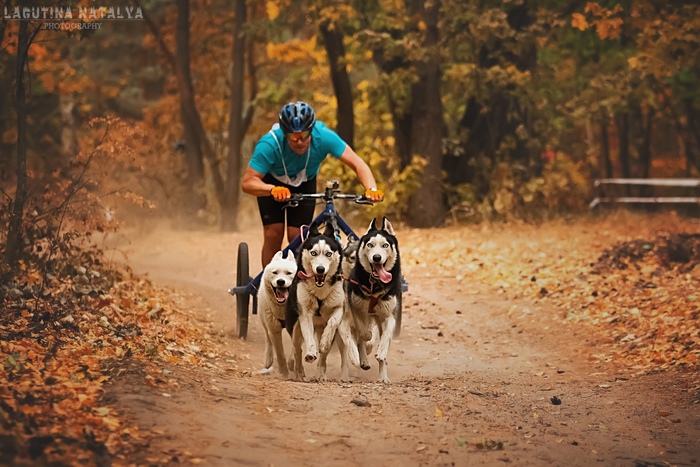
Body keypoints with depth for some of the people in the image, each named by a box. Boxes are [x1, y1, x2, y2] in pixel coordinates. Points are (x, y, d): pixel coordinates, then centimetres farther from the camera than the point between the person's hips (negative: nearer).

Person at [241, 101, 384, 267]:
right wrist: (273, 189, -62)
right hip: (272, 183, -1)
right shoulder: (269, 145, -39)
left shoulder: (323, 137, -35)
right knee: (274, 234, -14)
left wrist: (372, 189, -51)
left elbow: (357, 163, -33)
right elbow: (247, 182, -43)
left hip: (305, 183, 2)